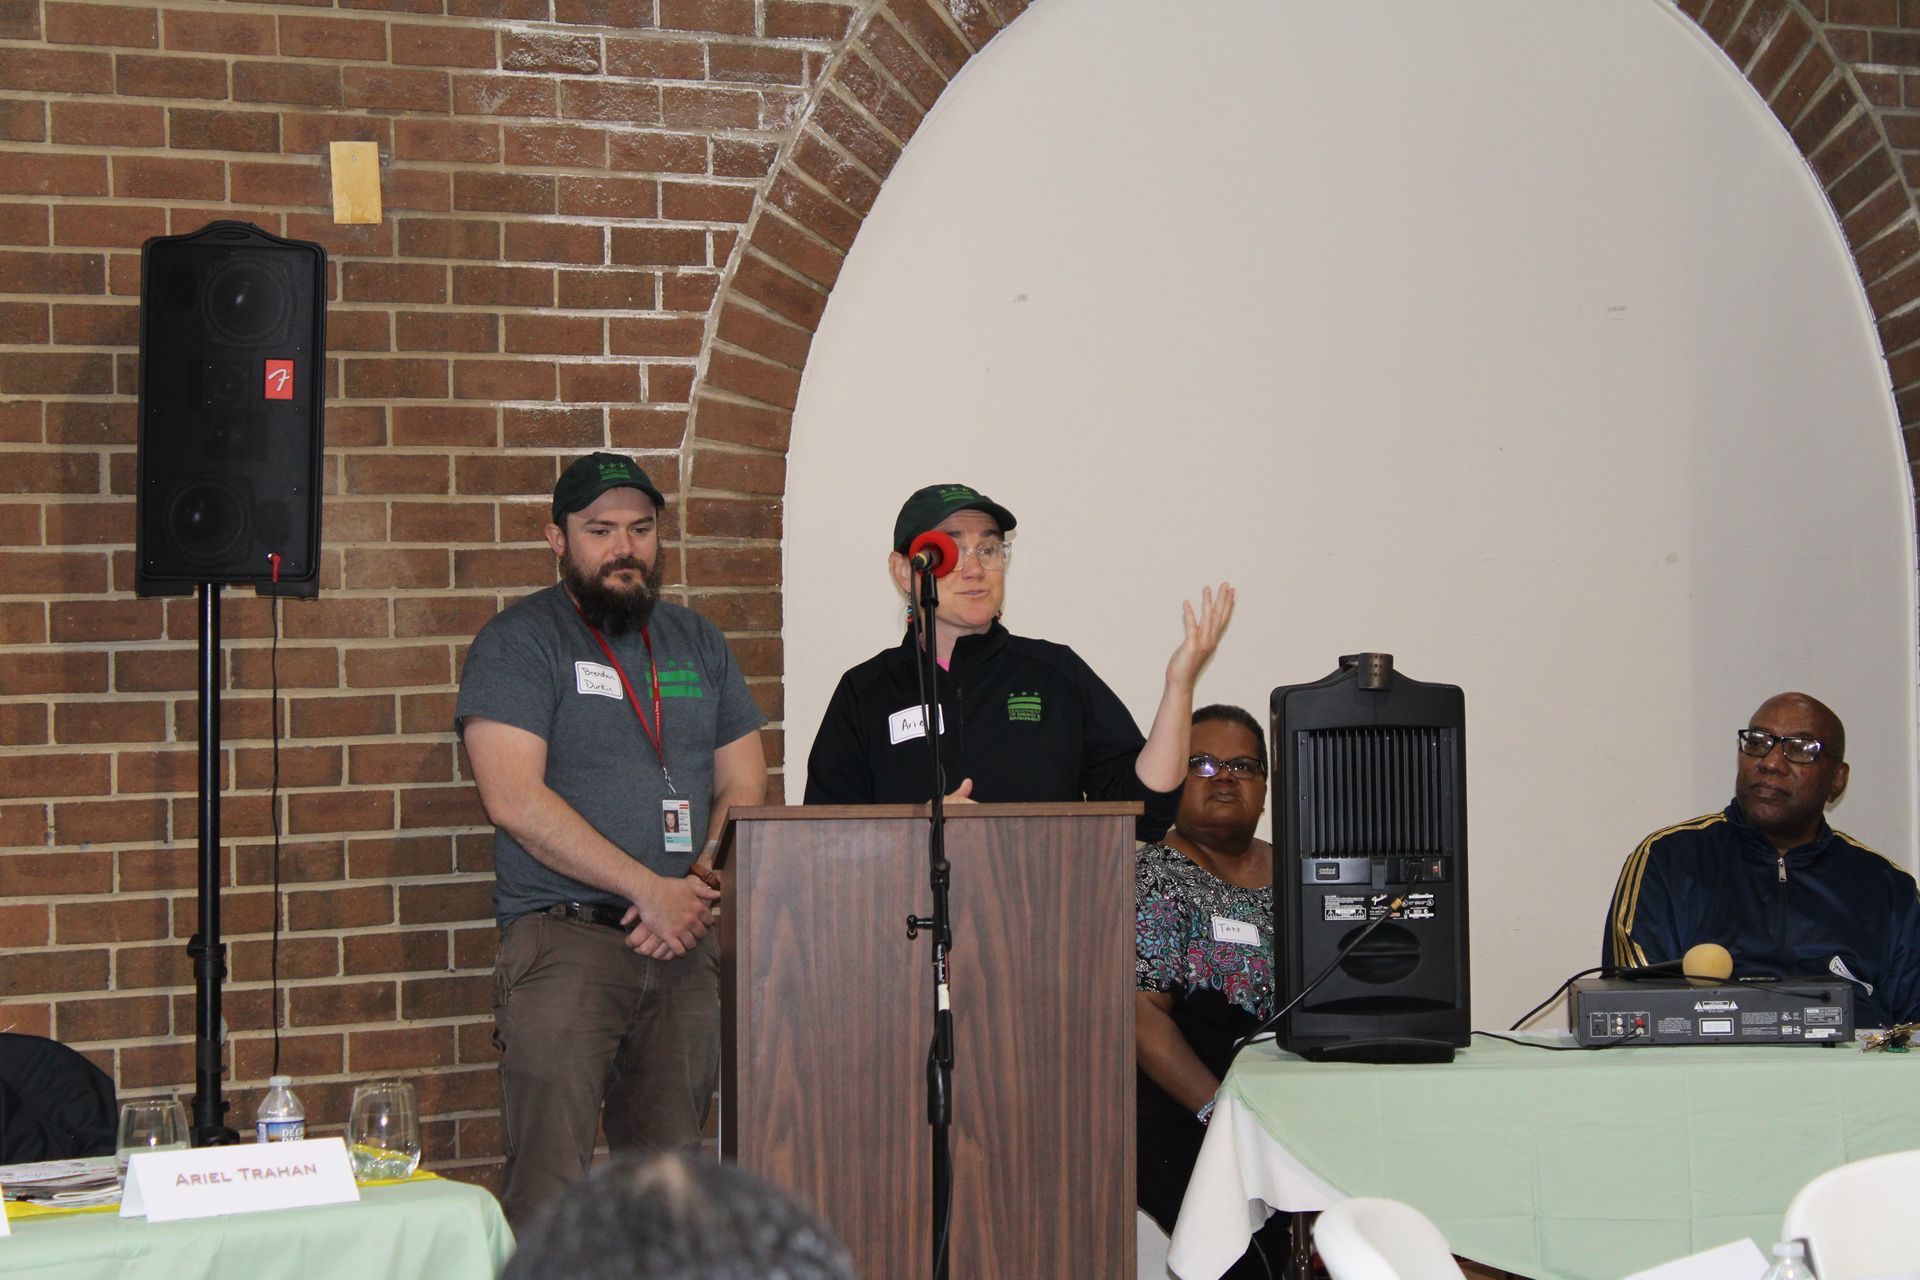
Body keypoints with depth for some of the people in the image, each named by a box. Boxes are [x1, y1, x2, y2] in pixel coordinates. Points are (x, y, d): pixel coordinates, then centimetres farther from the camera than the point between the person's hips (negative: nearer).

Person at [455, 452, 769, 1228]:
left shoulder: (699, 645, 17)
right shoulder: (520, 642, 0)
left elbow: (742, 789, 15)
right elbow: (514, 800, -11)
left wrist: (698, 888, -5)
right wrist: (650, 890, -13)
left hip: (681, 945, 5)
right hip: (563, 939, -5)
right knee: (549, 1185, -12)